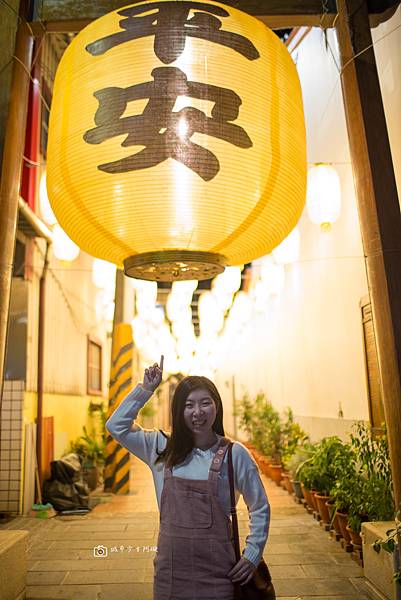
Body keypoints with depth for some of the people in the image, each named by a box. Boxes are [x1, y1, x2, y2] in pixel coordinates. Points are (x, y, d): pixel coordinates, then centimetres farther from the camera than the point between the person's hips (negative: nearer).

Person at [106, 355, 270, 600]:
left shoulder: (235, 454, -7)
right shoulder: (162, 447, 0)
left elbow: (260, 508, 2)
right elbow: (116, 426, 0)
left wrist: (252, 555, -4)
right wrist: (145, 389, -5)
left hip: (216, 569, -2)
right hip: (170, 565, 3)